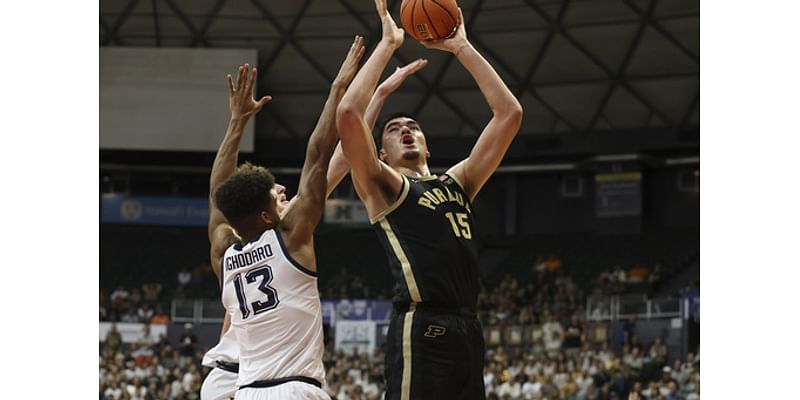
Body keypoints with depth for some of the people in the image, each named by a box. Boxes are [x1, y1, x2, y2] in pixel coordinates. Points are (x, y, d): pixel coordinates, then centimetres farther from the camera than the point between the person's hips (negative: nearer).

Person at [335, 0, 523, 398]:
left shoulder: (457, 182, 24)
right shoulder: (382, 186, 9)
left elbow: (509, 113, 21)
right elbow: (348, 113, -7)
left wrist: (462, 48, 17)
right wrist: (387, 44, 2)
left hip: (467, 331, 7)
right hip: (421, 331, -7)